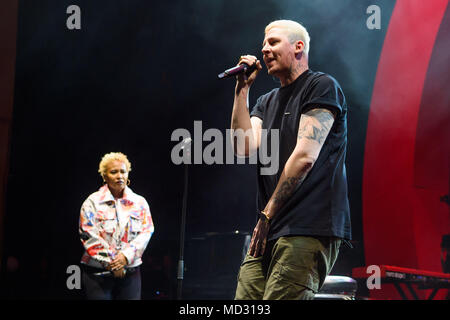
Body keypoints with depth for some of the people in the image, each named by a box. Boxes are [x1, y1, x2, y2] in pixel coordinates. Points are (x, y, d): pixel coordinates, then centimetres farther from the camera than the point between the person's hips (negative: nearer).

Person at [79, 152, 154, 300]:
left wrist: (126, 255, -15)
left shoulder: (140, 202, 8)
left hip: (130, 272, 2)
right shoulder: (92, 202, 0)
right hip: (97, 272, -2)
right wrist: (111, 263, -13)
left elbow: (146, 232, 0)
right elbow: (89, 236, -7)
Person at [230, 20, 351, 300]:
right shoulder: (267, 102, 23)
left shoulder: (322, 86, 1)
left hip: (309, 229, -7)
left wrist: (268, 214, -9)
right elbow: (244, 147, 5)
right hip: (269, 231, 7)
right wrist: (243, 89, 5)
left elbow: (305, 155, -10)